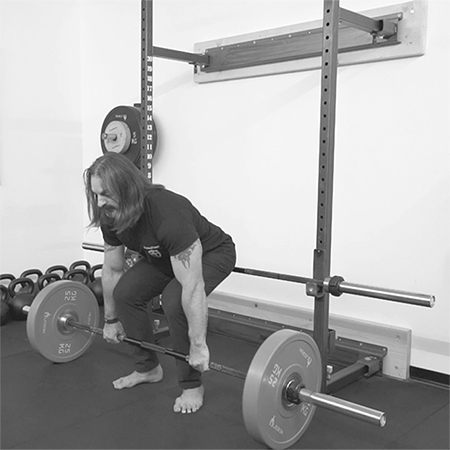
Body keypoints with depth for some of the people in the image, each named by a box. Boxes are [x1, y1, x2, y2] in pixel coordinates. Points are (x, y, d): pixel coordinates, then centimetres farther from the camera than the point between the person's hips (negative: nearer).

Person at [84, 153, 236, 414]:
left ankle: (192, 385, -10)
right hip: (166, 256, 7)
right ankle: (148, 368, 11)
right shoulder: (110, 217, -17)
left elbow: (192, 286, -40)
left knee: (174, 300, -30)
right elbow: (112, 270, -1)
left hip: (212, 253, -7)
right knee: (126, 292, -8)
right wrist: (111, 320, 7)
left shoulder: (168, 214, -41)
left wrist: (198, 346, -35)